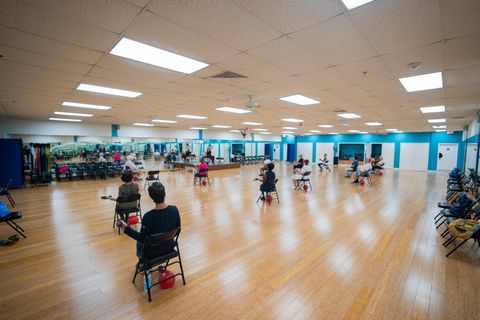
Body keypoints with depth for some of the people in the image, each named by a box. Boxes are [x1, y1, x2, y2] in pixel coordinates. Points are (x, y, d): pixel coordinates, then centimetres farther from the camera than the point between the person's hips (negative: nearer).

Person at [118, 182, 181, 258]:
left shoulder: (148, 216, -29)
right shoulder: (175, 209, -17)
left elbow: (142, 238, -17)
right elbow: (177, 229, -2)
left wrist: (126, 228, -11)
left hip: (153, 252, -4)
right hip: (170, 247, 4)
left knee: (139, 242, 30)